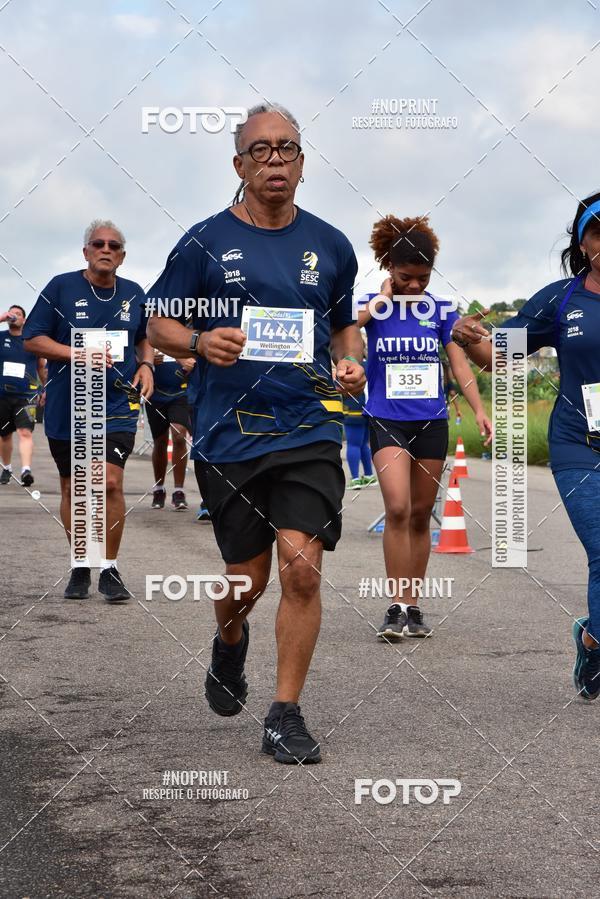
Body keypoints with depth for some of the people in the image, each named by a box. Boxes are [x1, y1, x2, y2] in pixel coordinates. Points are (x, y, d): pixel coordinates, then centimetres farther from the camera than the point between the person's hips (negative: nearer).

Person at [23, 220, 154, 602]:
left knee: (110, 482, -14)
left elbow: (144, 338, 24)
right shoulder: (62, 287, -2)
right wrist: (77, 354, -16)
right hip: (67, 408, 0)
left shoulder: (134, 294, 8)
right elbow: (33, 339, -3)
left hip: (117, 404, 0)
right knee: (73, 488, 9)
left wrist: (146, 364, 4)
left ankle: (110, 569, -3)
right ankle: (81, 566, 24)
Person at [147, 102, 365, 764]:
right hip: (229, 436, -1)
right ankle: (229, 647, 43)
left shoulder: (329, 246, 9)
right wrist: (200, 342, -16)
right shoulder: (205, 242, 0)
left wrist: (350, 363, 2)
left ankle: (285, 716, -1)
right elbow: (157, 325, 5)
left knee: (302, 567, -12)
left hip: (310, 431, 1)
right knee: (248, 579, 7)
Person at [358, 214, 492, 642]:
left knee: (420, 516, 8)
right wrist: (382, 300, -15)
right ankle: (397, 608, -13)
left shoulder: (441, 310, 4)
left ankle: (413, 607, 17)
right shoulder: (373, 305, -2)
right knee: (398, 508, -18)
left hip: (431, 422, 3)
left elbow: (459, 363, 4)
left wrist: (479, 410, -5)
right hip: (387, 421, -3)